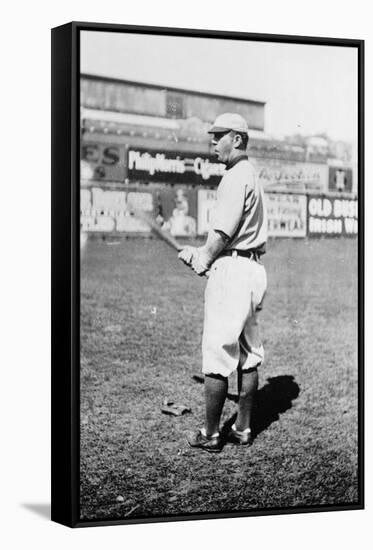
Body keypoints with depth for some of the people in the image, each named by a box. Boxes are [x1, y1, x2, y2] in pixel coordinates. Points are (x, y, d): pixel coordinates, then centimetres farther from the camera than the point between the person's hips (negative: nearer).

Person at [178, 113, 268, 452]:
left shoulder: (235, 177, -14)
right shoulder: (252, 176, 18)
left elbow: (222, 233, -17)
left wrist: (203, 260, -1)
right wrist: (202, 253, 13)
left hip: (231, 270, -10)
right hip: (255, 269, 10)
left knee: (217, 355, -4)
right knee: (249, 356, 12)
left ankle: (210, 434, 2)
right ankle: (243, 429, 19)